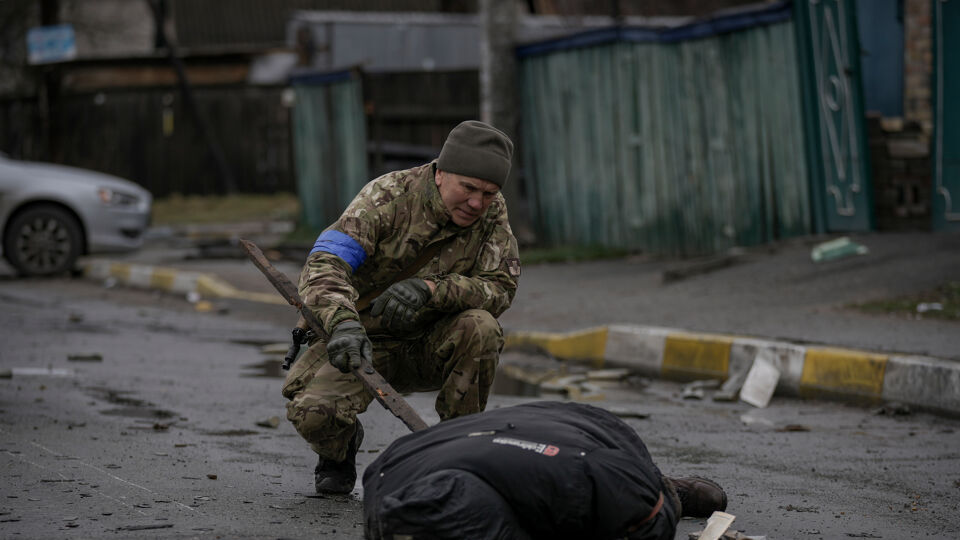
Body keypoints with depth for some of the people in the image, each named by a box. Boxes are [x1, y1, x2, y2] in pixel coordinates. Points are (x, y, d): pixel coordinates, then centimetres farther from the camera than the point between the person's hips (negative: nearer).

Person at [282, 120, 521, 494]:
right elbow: (324, 264, -30)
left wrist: (431, 289, -35)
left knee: (480, 327, -30)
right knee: (312, 413, -29)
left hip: (430, 348, 2)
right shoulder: (388, 196, -19)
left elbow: (501, 285, -16)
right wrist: (343, 321, -51)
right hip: (361, 340, -2)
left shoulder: (492, 213, -8)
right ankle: (341, 448, 12)